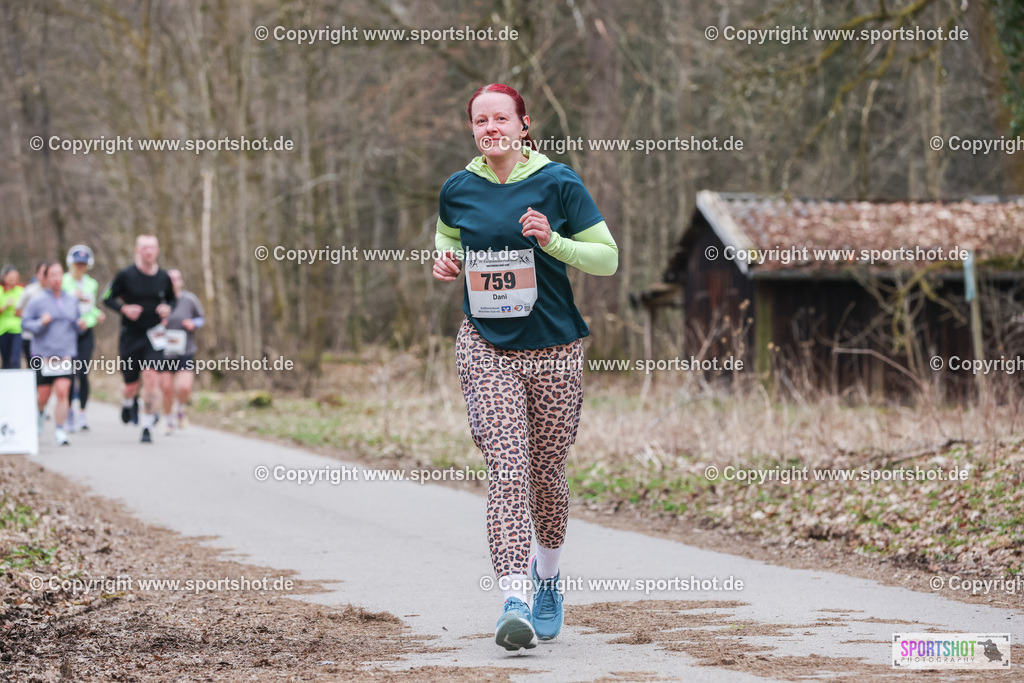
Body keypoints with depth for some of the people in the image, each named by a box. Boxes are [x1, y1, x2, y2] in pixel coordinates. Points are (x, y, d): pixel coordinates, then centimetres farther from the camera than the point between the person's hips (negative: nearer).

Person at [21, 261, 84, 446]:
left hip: (66, 353, 2)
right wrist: (40, 323, -16)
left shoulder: (72, 300, 11)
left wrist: (80, 325, 0)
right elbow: (25, 322, 0)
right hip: (43, 354, -2)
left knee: (63, 392, -14)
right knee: (43, 395, 4)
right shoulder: (38, 301, -2)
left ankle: (59, 431, -8)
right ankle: (39, 413, 40)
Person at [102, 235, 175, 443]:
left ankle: (147, 427, -8)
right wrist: (124, 309, -17)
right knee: (131, 385, 5)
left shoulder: (164, 277, 3)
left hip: (154, 335, 1)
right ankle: (128, 402, 44)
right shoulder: (125, 275, -5)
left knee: (151, 377, -16)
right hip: (131, 335, -1)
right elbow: (108, 298, 1)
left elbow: (172, 299, 18)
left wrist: (168, 308, -4)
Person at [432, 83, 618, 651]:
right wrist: (443, 260, 3)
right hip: (485, 347, 1)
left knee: (545, 472, 10)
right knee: (507, 468, -15)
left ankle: (547, 574, 38)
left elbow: (608, 258, -2)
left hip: (554, 349, -1)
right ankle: (513, 600, -22)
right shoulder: (458, 190, 5)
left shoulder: (557, 184, -4)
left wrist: (553, 241, -18)